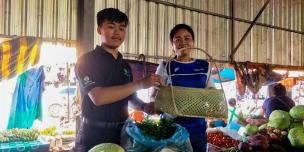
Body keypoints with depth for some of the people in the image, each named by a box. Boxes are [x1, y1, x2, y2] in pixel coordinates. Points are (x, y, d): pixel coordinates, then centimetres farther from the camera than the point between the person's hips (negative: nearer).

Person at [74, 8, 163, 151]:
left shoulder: (125, 65, 10)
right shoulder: (87, 60, -9)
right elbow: (98, 97, -23)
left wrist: (144, 107, -5)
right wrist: (140, 84, -24)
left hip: (122, 133, 6)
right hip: (94, 136, -6)